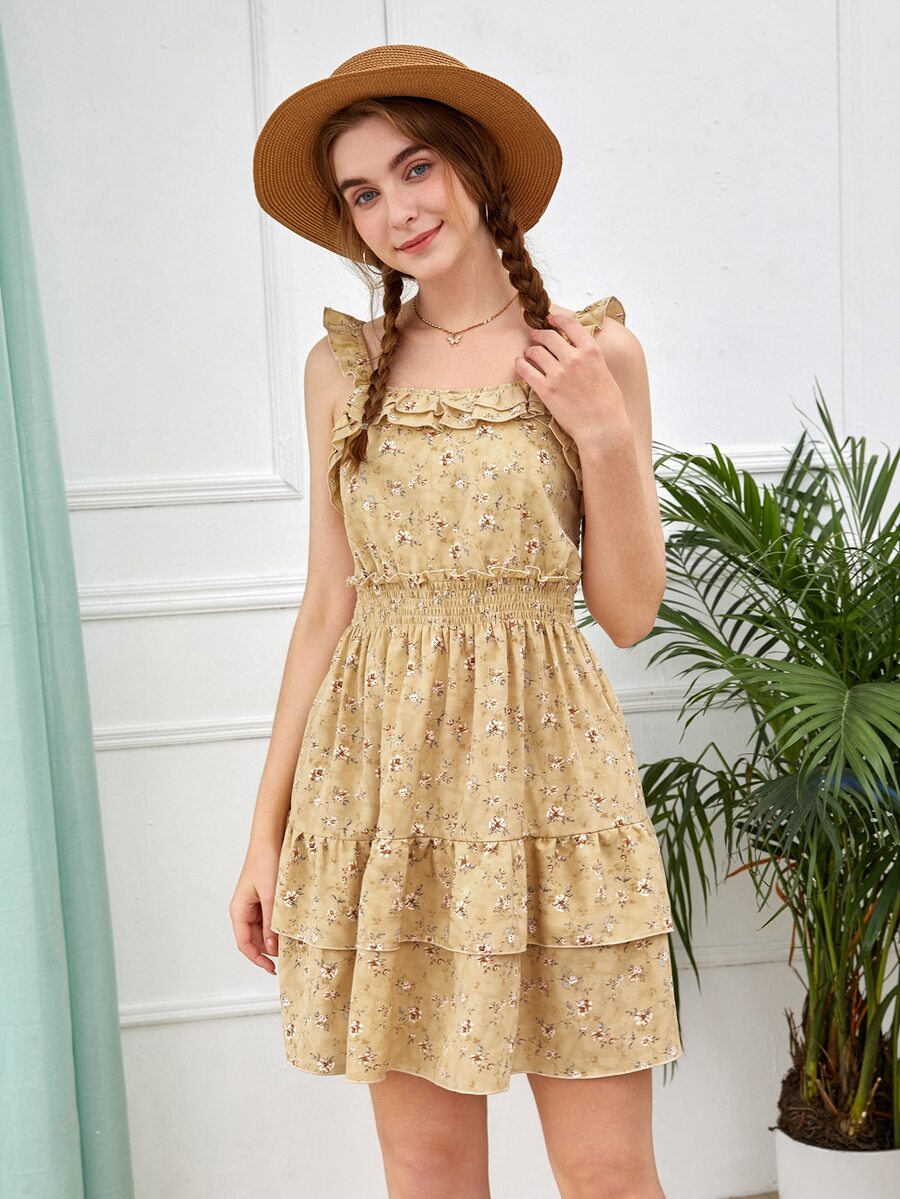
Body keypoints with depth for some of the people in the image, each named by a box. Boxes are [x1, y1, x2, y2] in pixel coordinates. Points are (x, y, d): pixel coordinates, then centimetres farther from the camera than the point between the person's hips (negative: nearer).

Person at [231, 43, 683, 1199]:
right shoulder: (342, 366, 6)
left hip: (543, 765, -1)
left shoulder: (592, 351, 0)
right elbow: (327, 607, 7)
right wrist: (267, 831, 6)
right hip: (381, 773, 2)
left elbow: (627, 610, 2)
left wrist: (605, 435, -11)